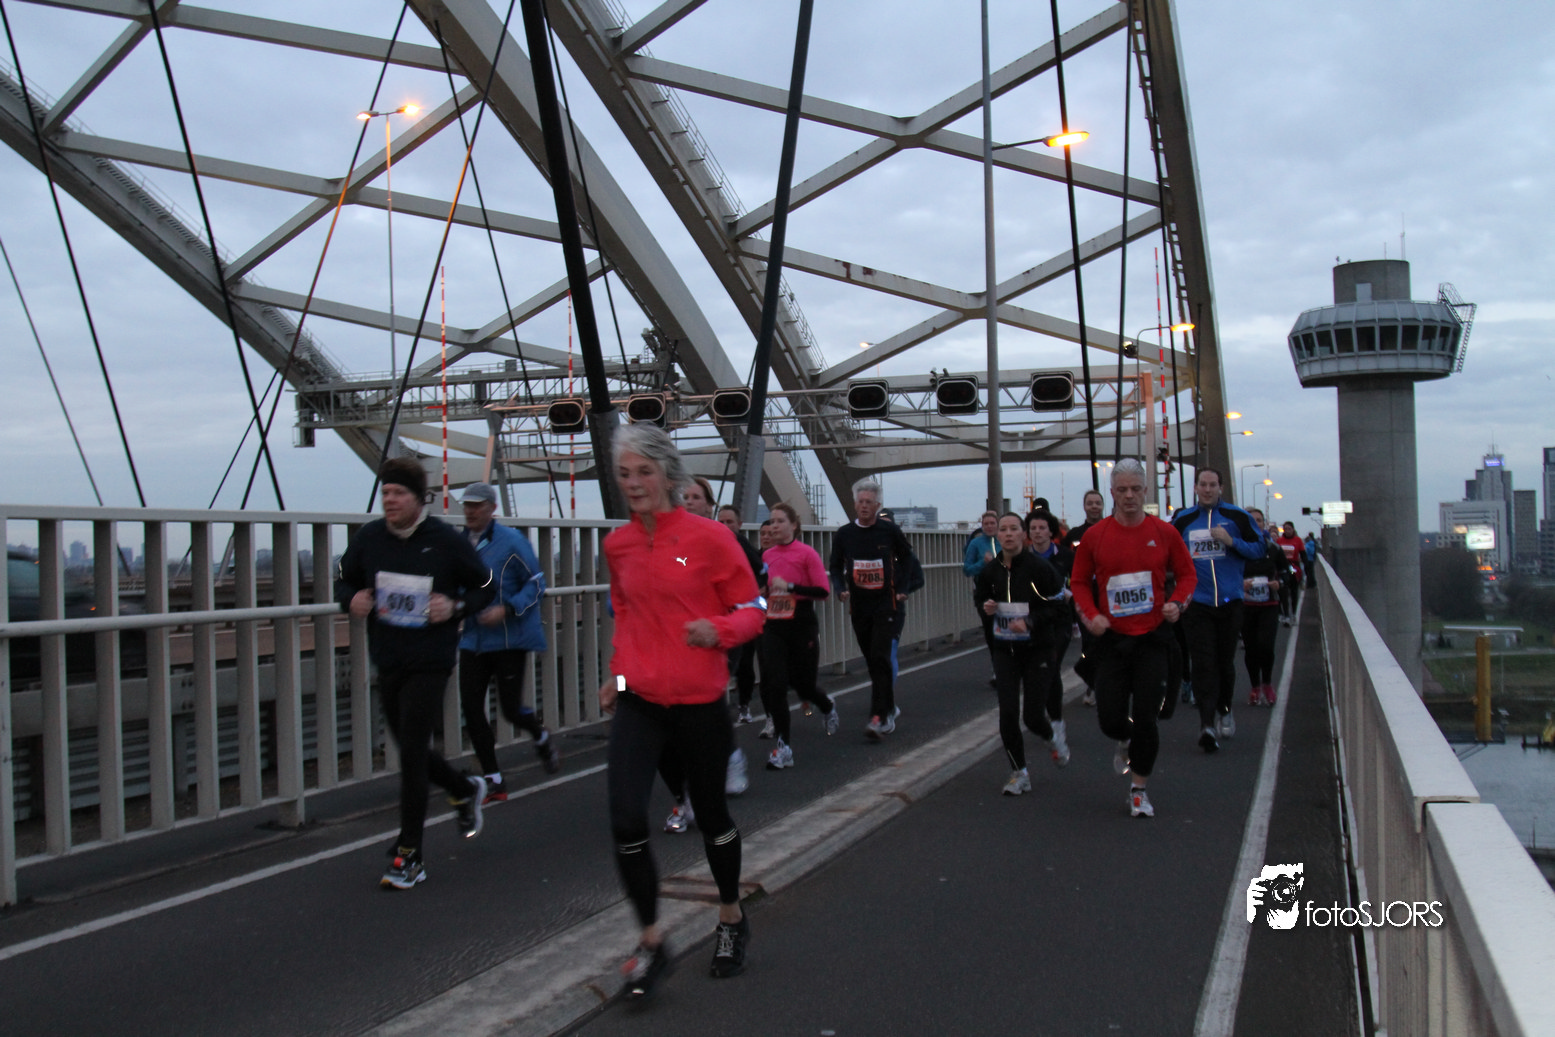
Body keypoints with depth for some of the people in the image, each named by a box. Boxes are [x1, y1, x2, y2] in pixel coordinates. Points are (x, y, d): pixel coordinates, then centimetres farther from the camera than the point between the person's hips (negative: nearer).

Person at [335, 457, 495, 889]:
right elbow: (344, 581, 14)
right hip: (387, 662, 5)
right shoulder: (369, 538, 0)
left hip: (430, 663, -5)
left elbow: (484, 586, 3)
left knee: (412, 753, -8)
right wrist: (352, 600, -8)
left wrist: (456, 606, -16)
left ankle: (409, 857, 3)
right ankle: (465, 790, 44)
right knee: (409, 750, 15)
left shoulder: (446, 541, -9)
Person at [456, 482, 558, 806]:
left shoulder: (511, 541, -10)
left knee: (511, 709, -2)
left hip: (510, 639, -5)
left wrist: (507, 609, -20)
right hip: (473, 642, 5)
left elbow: (536, 583, -8)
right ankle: (493, 781, 10)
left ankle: (541, 738, 33)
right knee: (471, 709, -2)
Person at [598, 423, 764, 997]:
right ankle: (651, 942, 10)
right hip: (638, 702, 3)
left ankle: (731, 919, 40)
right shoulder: (618, 544, 5)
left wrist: (717, 629, -24)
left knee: (710, 815, 14)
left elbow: (752, 609, -5)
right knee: (626, 822, -11)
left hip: (699, 702, -3)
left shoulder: (709, 537, -9)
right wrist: (619, 671, 13)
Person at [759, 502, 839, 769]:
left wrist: (790, 586, -22)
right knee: (773, 684, -9)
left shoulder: (807, 554, -9)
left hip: (802, 627, -4)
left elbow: (823, 592, -14)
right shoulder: (767, 556, 6)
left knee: (802, 684, 7)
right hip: (773, 627, 4)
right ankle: (784, 747, -1)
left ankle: (828, 707, 44)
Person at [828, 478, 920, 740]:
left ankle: (880, 718, -16)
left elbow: (906, 557, 12)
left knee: (880, 659, -15)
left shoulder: (890, 531, -3)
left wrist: (901, 588, 4)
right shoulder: (844, 534, 2)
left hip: (885, 603, -3)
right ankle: (889, 707, 29)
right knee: (872, 662, 12)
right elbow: (835, 566, 12)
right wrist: (841, 588, -6)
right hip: (858, 607, 3)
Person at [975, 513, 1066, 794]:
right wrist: (985, 608, -6)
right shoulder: (990, 570, 1)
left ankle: (1051, 739, 35)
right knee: (1007, 713, -6)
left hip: (1036, 649, -3)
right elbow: (978, 598, 17)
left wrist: (1030, 622, -19)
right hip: (1004, 649, 3)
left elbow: (1059, 605, -6)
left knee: (1033, 716, -3)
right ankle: (1019, 772, 11)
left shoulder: (1039, 567, -11)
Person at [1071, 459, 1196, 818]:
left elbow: (1187, 574, 9)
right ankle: (1126, 742, 38)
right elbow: (1079, 581, 7)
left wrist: (1177, 602, -9)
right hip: (1111, 639, 1)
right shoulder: (1095, 536, -2)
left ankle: (1139, 789, 16)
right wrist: (1090, 613, -9)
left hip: (1152, 638, -1)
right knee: (1109, 719, 0)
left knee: (1145, 718, -3)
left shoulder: (1164, 533, -1)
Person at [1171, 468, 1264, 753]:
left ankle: (1224, 711, 34)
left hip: (1230, 601, 0)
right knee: (1203, 664, -8)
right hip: (1197, 603, 0)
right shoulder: (1183, 520, 6)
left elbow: (1259, 549, 2)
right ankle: (1207, 724, -12)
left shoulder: (1237, 516, 2)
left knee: (1225, 661, 11)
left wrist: (1232, 541, -14)